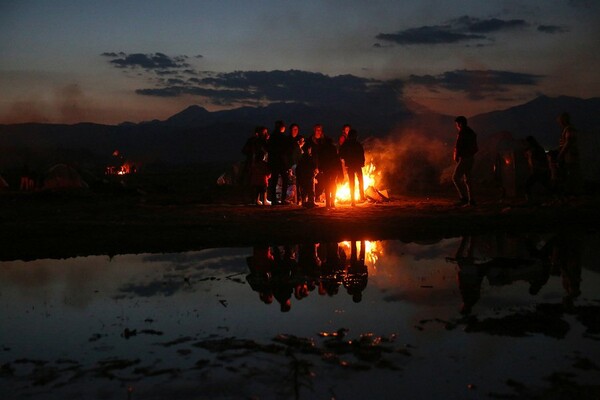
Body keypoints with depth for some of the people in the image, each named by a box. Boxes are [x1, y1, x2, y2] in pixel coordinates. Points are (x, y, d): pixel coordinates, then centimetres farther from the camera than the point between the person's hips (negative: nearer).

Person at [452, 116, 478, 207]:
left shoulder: (462, 133, -12)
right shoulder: (471, 133, 18)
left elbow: (458, 147, -18)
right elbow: (475, 148, 21)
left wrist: (456, 157, -2)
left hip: (464, 158, -10)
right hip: (471, 158, 10)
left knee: (456, 177, -8)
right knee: (467, 179, 11)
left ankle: (464, 198, -15)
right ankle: (471, 200, 9)